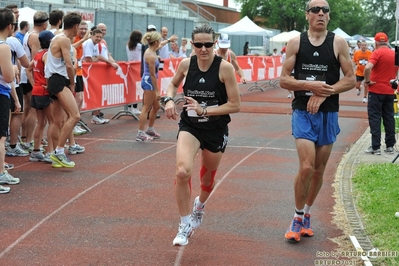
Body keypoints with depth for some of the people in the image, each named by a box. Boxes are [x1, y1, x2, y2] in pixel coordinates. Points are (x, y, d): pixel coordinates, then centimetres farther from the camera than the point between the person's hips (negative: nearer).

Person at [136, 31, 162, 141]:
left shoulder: (149, 51, 6)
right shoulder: (151, 56, -21)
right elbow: (153, 74, -20)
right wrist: (157, 90, -18)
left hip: (148, 81, 10)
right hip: (149, 82, -10)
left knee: (156, 106, 19)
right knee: (146, 108, -6)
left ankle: (150, 129, 30)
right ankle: (140, 133, -4)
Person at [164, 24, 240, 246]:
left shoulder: (225, 68, -17)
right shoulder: (186, 64, -7)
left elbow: (235, 105, -15)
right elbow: (174, 84, 15)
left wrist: (204, 110, -23)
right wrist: (169, 99, -6)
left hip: (216, 130, 0)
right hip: (189, 126, 1)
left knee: (207, 179, 19)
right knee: (183, 171, -25)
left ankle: (200, 205, 56)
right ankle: (185, 225, -7)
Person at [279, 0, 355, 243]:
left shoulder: (338, 43, 0)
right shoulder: (296, 43, 0)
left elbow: (351, 80, -2)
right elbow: (284, 80, -1)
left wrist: (324, 93, -15)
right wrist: (310, 86, -17)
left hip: (328, 114, 2)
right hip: (303, 112, -2)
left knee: (319, 170, 10)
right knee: (306, 167, -15)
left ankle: (307, 214, 30)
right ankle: (298, 218, 3)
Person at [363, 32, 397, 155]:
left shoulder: (377, 53, -13)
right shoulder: (394, 54, 9)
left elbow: (368, 67, -27)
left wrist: (367, 81, -15)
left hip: (376, 90, -6)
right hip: (390, 91, 6)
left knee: (375, 118, -2)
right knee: (389, 118, 12)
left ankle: (376, 147, -5)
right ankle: (390, 145, 15)